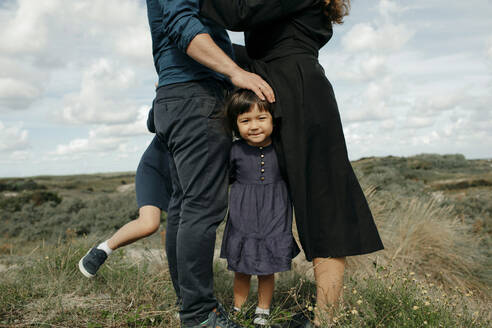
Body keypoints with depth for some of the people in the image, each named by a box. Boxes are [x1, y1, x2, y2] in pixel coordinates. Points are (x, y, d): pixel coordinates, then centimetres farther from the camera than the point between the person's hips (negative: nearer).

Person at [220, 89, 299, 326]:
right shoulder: (236, 150, -9)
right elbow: (227, 176, 7)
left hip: (274, 217, 1)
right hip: (243, 218, 0)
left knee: (268, 269, 13)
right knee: (241, 270, 11)